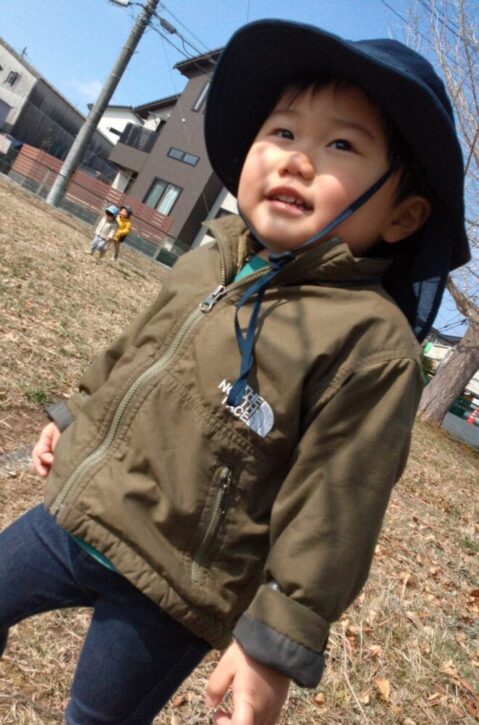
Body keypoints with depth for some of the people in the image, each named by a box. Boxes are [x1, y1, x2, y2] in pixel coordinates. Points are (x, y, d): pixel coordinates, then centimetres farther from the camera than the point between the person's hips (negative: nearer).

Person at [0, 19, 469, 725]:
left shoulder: (371, 344, -22)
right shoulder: (205, 265, -1)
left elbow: (330, 514, -19)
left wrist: (277, 643, -15)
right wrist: (75, 417, 23)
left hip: (164, 593, -5)